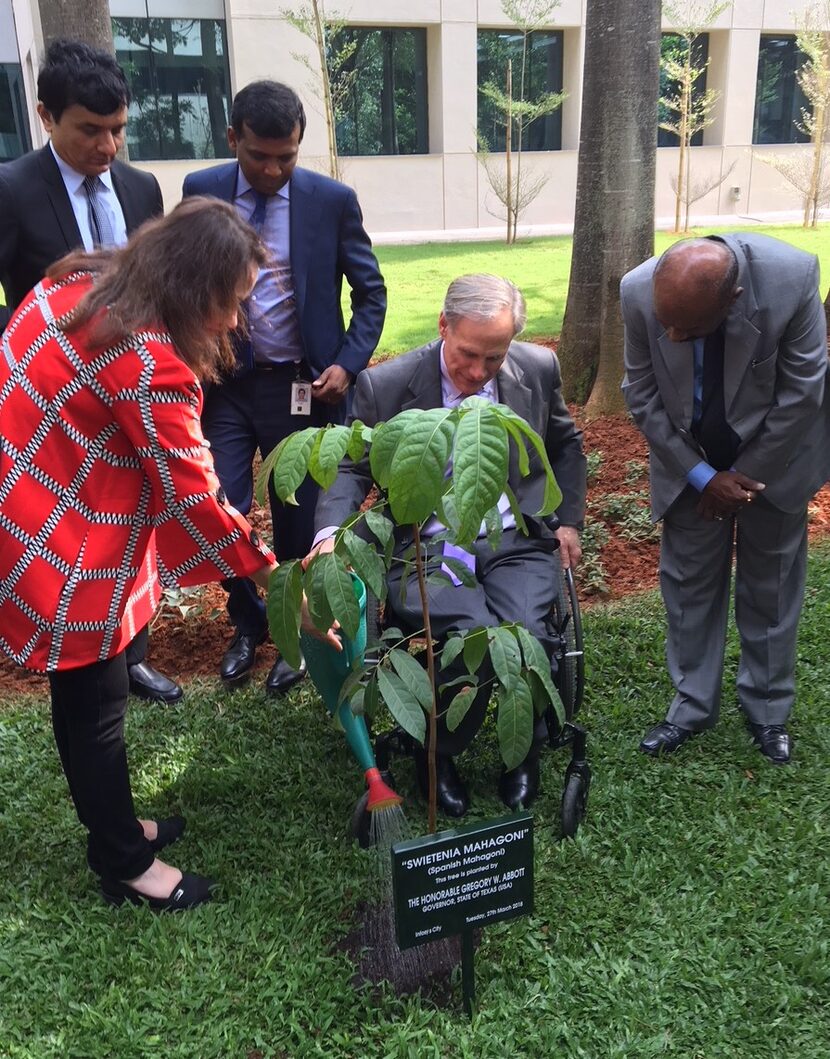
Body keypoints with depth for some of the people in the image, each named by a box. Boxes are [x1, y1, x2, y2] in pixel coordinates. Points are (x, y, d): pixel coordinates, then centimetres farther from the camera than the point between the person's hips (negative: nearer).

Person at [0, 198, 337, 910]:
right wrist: (276, 581, -11)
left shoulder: (81, 284, 1)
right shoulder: (148, 364, -28)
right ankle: (128, 867, 26)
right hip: (63, 551, -9)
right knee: (98, 705, 6)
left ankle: (113, 827, 39)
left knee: (81, 692, 21)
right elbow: (195, 498, -22)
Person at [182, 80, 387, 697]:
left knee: (299, 520, 8)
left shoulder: (333, 200, -5)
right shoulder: (201, 192, -1)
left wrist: (348, 363, -9)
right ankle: (247, 624, 26)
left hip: (302, 387, -1)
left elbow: (370, 292, 3)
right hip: (223, 382, 2)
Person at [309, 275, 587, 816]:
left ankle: (525, 750, 7)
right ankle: (438, 754, 2)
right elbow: (350, 468, 0)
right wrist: (330, 533, -18)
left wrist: (569, 519, 12)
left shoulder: (538, 369, 1)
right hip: (429, 548, -2)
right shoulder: (385, 386, -8)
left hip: (517, 540, 3)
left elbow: (567, 446, 19)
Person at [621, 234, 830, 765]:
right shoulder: (639, 291, -26)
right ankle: (693, 705, 23)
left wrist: (746, 476, -13)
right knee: (689, 582, 7)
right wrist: (702, 476, -13)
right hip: (689, 461, 1)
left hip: (773, 455, -1)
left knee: (771, 586, 9)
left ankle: (768, 710, 26)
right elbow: (642, 395, -12)